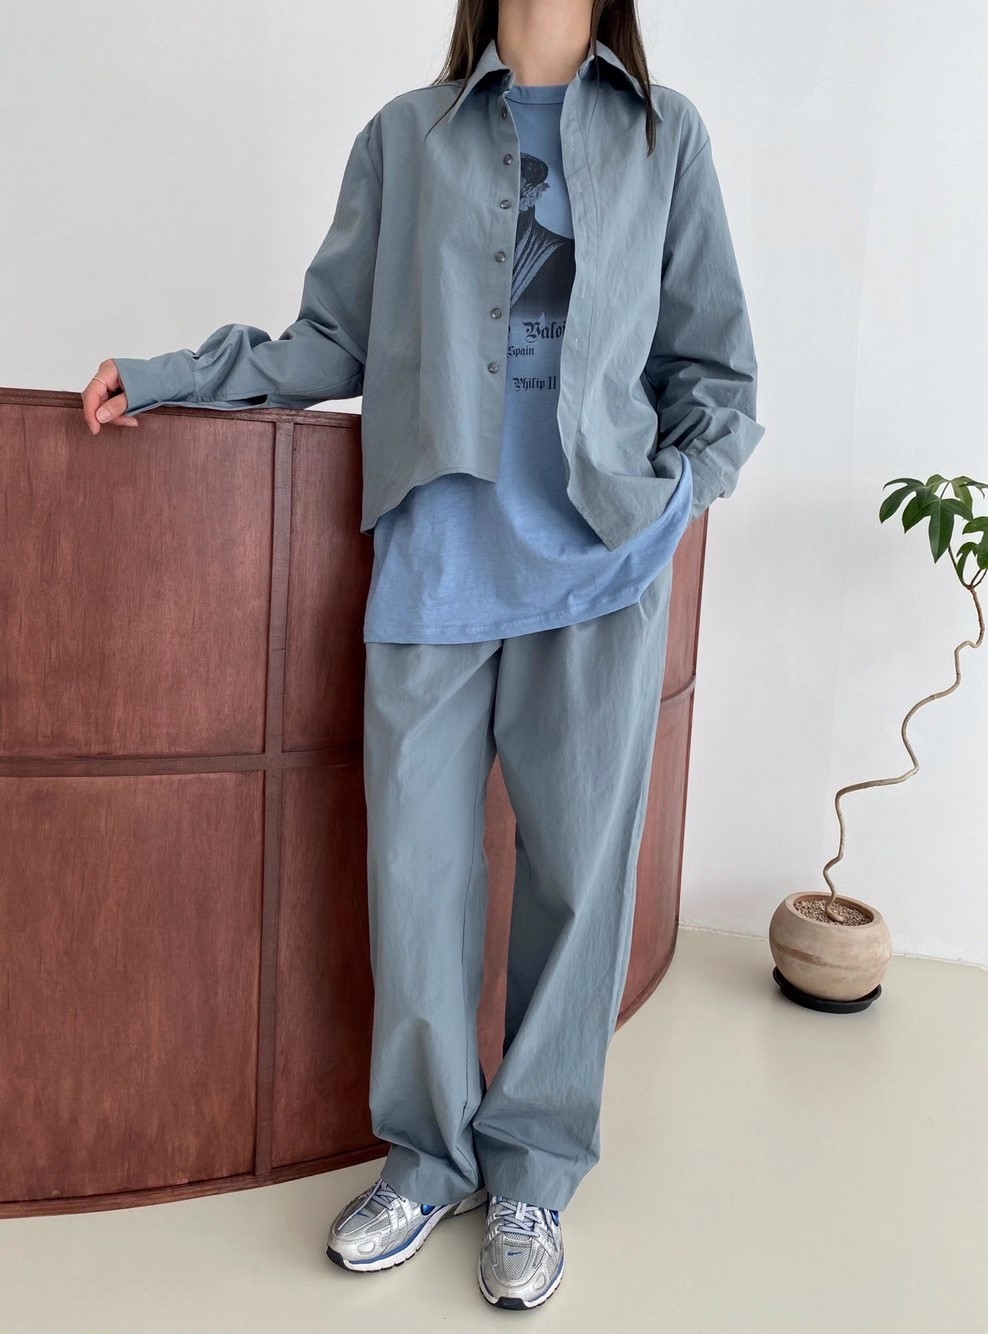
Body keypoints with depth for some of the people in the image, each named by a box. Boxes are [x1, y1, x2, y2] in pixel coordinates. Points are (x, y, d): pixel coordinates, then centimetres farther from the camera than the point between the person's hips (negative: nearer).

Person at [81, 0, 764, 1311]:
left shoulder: (665, 132, 14)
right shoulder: (406, 135, 15)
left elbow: (714, 364, 14)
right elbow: (335, 342, 13)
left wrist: (678, 492, -1)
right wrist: (171, 376, 2)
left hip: (600, 563, 0)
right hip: (437, 555, 1)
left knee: (579, 867, 3)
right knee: (416, 865, 2)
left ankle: (533, 1170, 22)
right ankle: (431, 1155, 23)